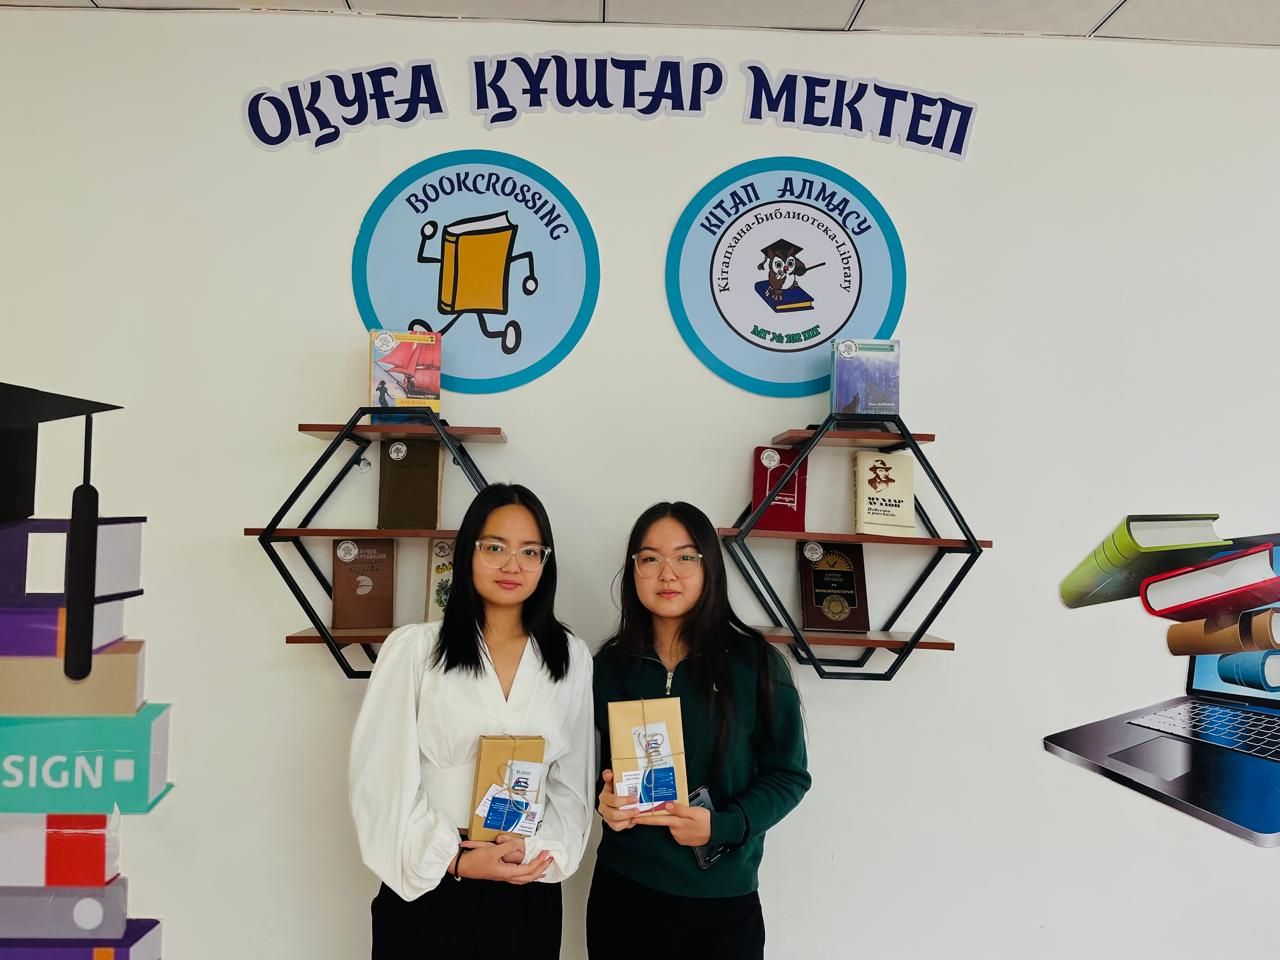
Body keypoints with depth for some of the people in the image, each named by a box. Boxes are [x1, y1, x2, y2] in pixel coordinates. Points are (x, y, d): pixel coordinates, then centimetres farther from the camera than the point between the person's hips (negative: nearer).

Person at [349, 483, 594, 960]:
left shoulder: (572, 657, 2)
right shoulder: (413, 648, -6)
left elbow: (574, 782, 4)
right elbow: (382, 778, -7)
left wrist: (535, 849, -10)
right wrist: (455, 860, -12)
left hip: (528, 893, 2)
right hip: (427, 887, -2)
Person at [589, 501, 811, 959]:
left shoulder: (756, 662, -9)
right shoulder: (610, 665, 0)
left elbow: (788, 774, -5)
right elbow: (600, 765, 10)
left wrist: (723, 827, -18)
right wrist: (603, 794, -11)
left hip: (723, 900, -2)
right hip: (622, 890, 3)